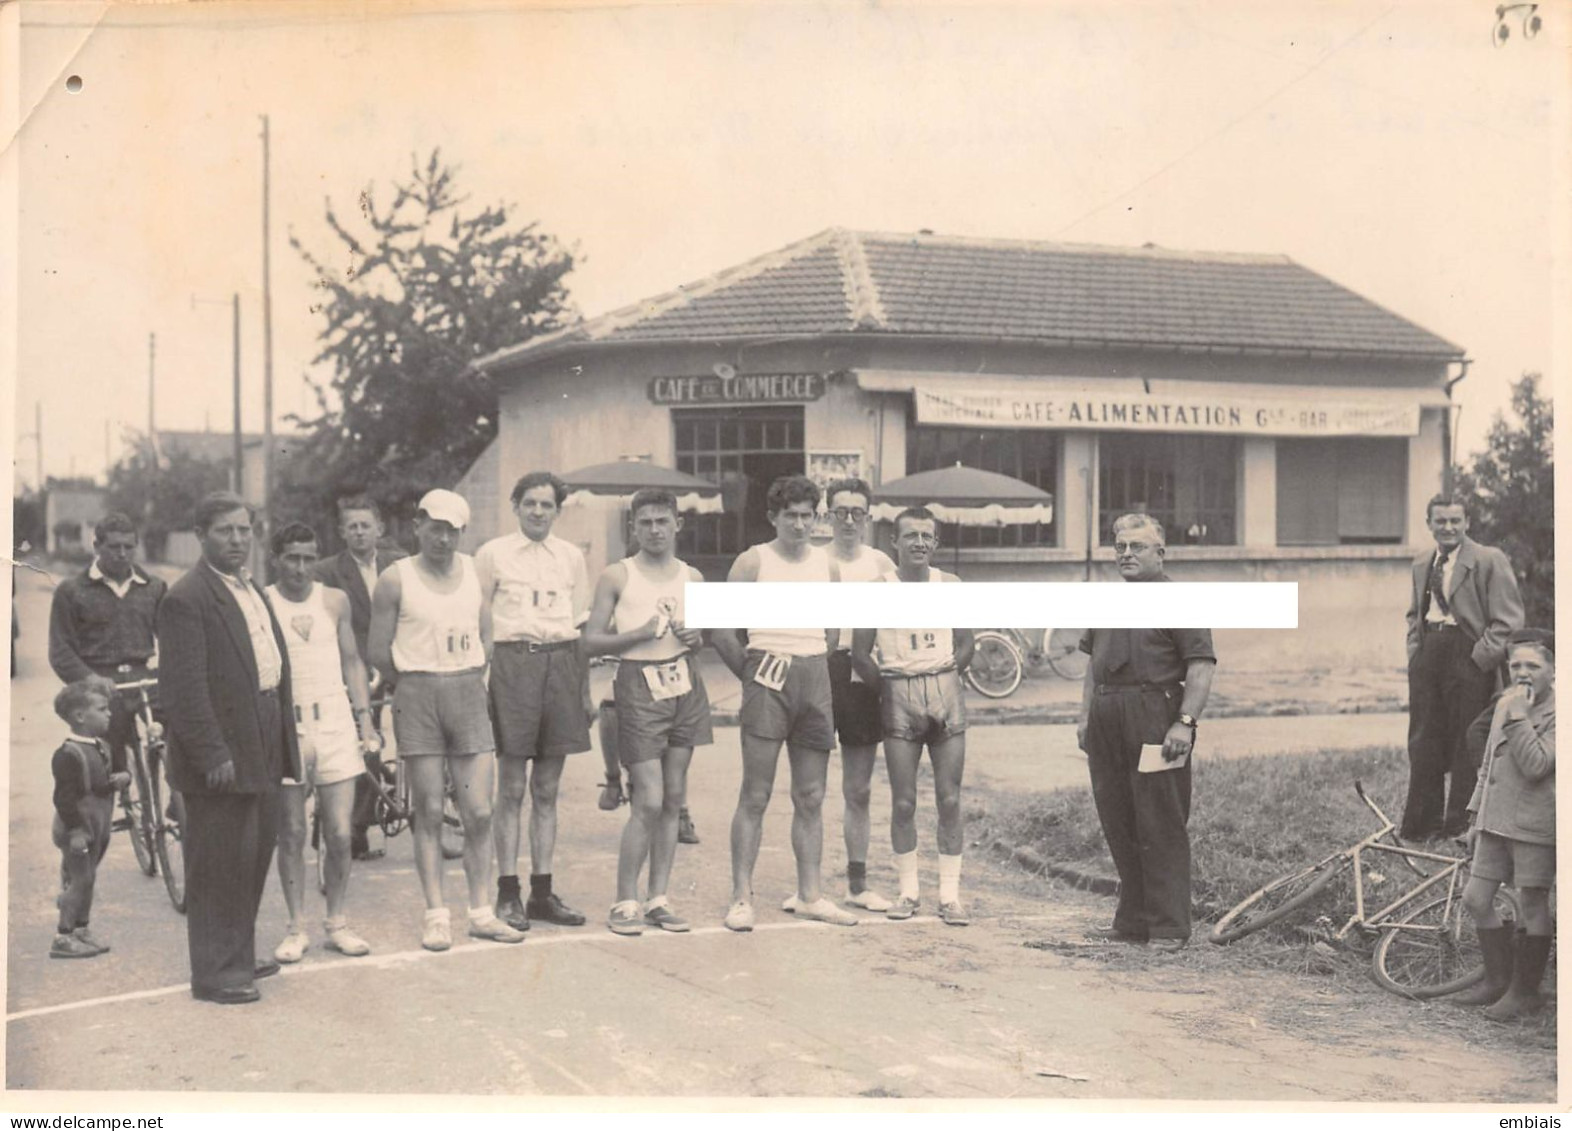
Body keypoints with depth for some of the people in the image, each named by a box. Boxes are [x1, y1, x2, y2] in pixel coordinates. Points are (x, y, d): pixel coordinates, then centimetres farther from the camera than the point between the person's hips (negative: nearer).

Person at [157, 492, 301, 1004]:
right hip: (221, 755, -9)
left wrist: (284, 739, 14)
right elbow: (183, 688, -18)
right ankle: (214, 973, 7)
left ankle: (238, 957, 29)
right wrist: (212, 754, -21)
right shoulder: (187, 598, -13)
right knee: (219, 864, -2)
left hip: (260, 749, 9)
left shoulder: (252, 590, 16)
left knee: (255, 856, 16)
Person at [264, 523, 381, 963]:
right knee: (291, 834, 4)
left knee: (340, 833, 0)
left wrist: (365, 718, 6)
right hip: (284, 726, -2)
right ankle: (296, 929, 14)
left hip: (334, 721, 2)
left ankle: (337, 923, 14)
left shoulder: (334, 601, 9)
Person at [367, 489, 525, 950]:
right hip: (417, 701, -2)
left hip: (469, 694, 3)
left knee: (479, 812, 1)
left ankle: (482, 912, 10)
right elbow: (378, 651, 1)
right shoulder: (396, 579, -1)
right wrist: (418, 683, 9)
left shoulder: (474, 571, 8)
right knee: (428, 812, 1)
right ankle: (436, 915, 7)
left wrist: (469, 680, 7)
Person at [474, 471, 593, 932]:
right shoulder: (494, 554, 3)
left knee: (547, 790, 8)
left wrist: (586, 691, 14)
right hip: (513, 663, -3)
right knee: (511, 788, -1)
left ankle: (542, 892, 15)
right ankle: (508, 894, 6)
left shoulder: (571, 556, 13)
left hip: (562, 664, 3)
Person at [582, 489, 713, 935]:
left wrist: (696, 638, 0)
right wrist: (639, 634, -15)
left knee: (673, 799, 6)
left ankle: (659, 899, 14)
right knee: (649, 801, -9)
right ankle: (625, 901, 2)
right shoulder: (616, 576, 0)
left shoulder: (692, 577, 12)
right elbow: (592, 641, -2)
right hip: (639, 685, -5)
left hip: (685, 684, 5)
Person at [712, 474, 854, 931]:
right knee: (755, 796, -5)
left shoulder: (827, 564, 11)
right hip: (768, 679, -5)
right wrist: (750, 673, -2)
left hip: (815, 679, 5)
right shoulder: (753, 561, -2)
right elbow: (720, 627, -2)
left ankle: (810, 896, 15)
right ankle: (741, 897, -1)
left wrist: (816, 670, 11)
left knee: (811, 798, 8)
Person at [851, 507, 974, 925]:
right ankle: (908, 890, 12)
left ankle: (949, 893, 6)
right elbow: (860, 652, 1)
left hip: (945, 691, 1)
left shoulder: (951, 585, 6)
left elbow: (965, 645, 11)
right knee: (903, 802, 0)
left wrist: (942, 681, 2)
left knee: (949, 800, 0)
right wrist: (889, 689, 0)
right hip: (898, 697, -1)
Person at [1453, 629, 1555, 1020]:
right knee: (1476, 899, 8)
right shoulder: (1504, 705, 13)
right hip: (1495, 822, 7)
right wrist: (1476, 814, 19)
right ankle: (1497, 978, 25)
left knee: (1531, 904, 1)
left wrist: (1518, 717, -22)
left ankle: (1524, 991, 14)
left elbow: (1535, 765, -22)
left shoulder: (1558, 714, -10)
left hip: (1535, 825, -7)